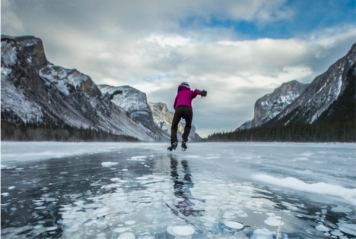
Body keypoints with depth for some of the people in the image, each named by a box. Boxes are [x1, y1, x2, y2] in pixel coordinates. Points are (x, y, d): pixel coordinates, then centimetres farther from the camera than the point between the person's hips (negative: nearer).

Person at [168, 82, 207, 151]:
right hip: (188, 108, 0)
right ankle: (184, 140, 5)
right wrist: (202, 92, -15)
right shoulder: (190, 92, 29)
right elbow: (196, 91, 5)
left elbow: (174, 105, 28)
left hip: (178, 108, 1)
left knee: (174, 127, 12)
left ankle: (174, 142, -9)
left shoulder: (178, 93, 35)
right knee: (188, 126, 22)